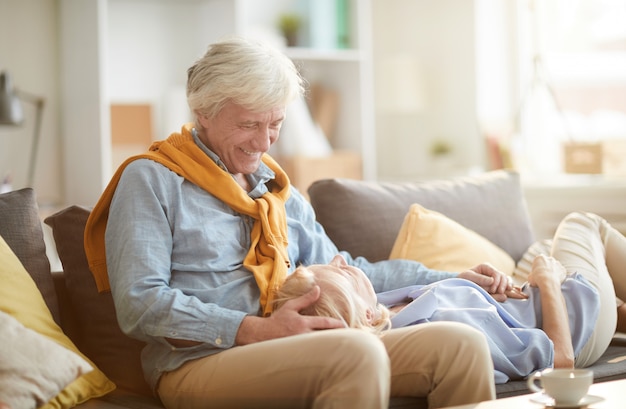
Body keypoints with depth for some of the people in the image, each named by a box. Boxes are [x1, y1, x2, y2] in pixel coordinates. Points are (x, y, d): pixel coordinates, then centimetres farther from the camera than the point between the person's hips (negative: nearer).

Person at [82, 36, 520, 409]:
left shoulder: (278, 189, 25)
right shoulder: (152, 180, 1)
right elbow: (140, 304, -10)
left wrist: (453, 278, 25)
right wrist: (254, 330, -19)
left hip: (291, 360, 7)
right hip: (199, 365, -6)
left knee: (461, 343, -15)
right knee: (358, 350, -35)